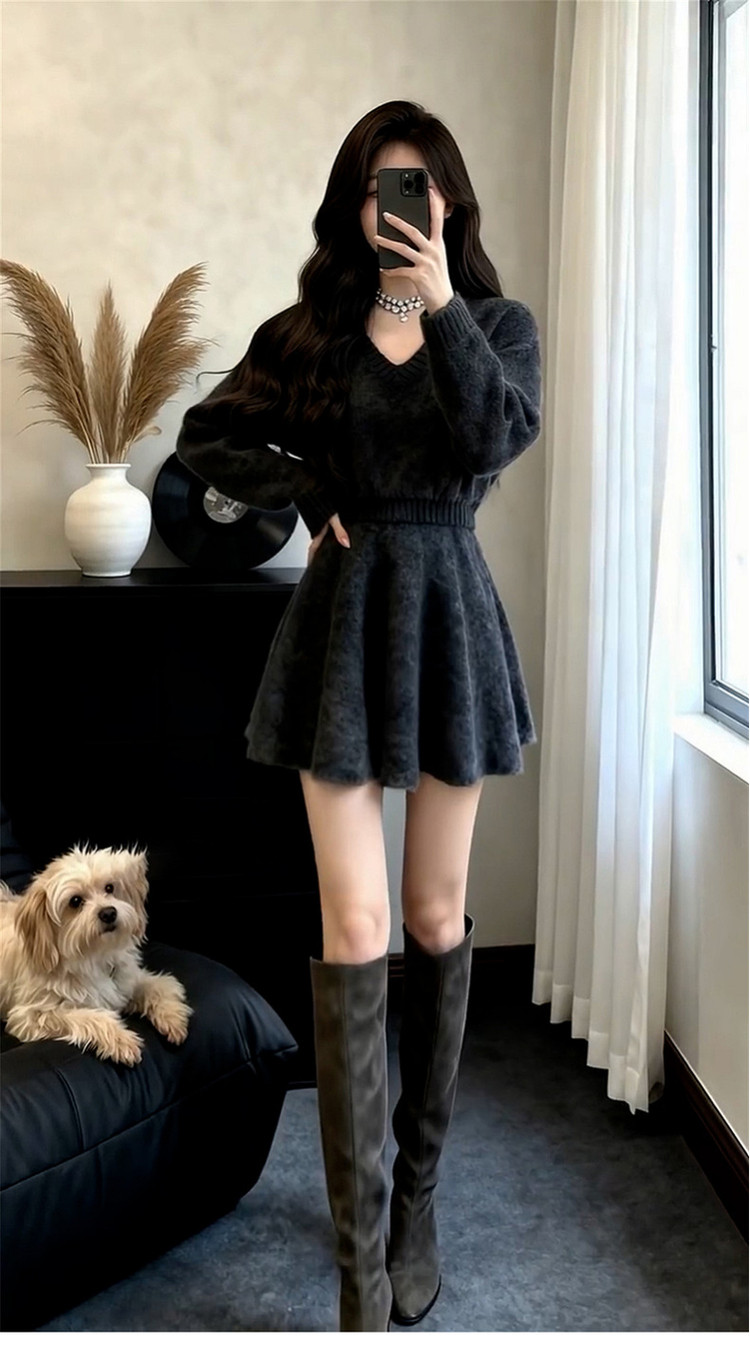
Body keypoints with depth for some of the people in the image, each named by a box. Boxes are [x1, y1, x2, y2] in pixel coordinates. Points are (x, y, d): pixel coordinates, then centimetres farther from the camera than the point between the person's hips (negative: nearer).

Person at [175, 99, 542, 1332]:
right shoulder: (309, 332, 5)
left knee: (436, 920, 8)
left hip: (449, 615, 1)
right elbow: (206, 439, 12)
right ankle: (362, 1263, 2)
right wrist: (309, 489, -2)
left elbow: (500, 438, -15)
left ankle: (416, 1199, 25)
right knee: (355, 932, -5)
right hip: (344, 615, -1)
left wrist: (440, 304, -17)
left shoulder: (499, 323, 5)